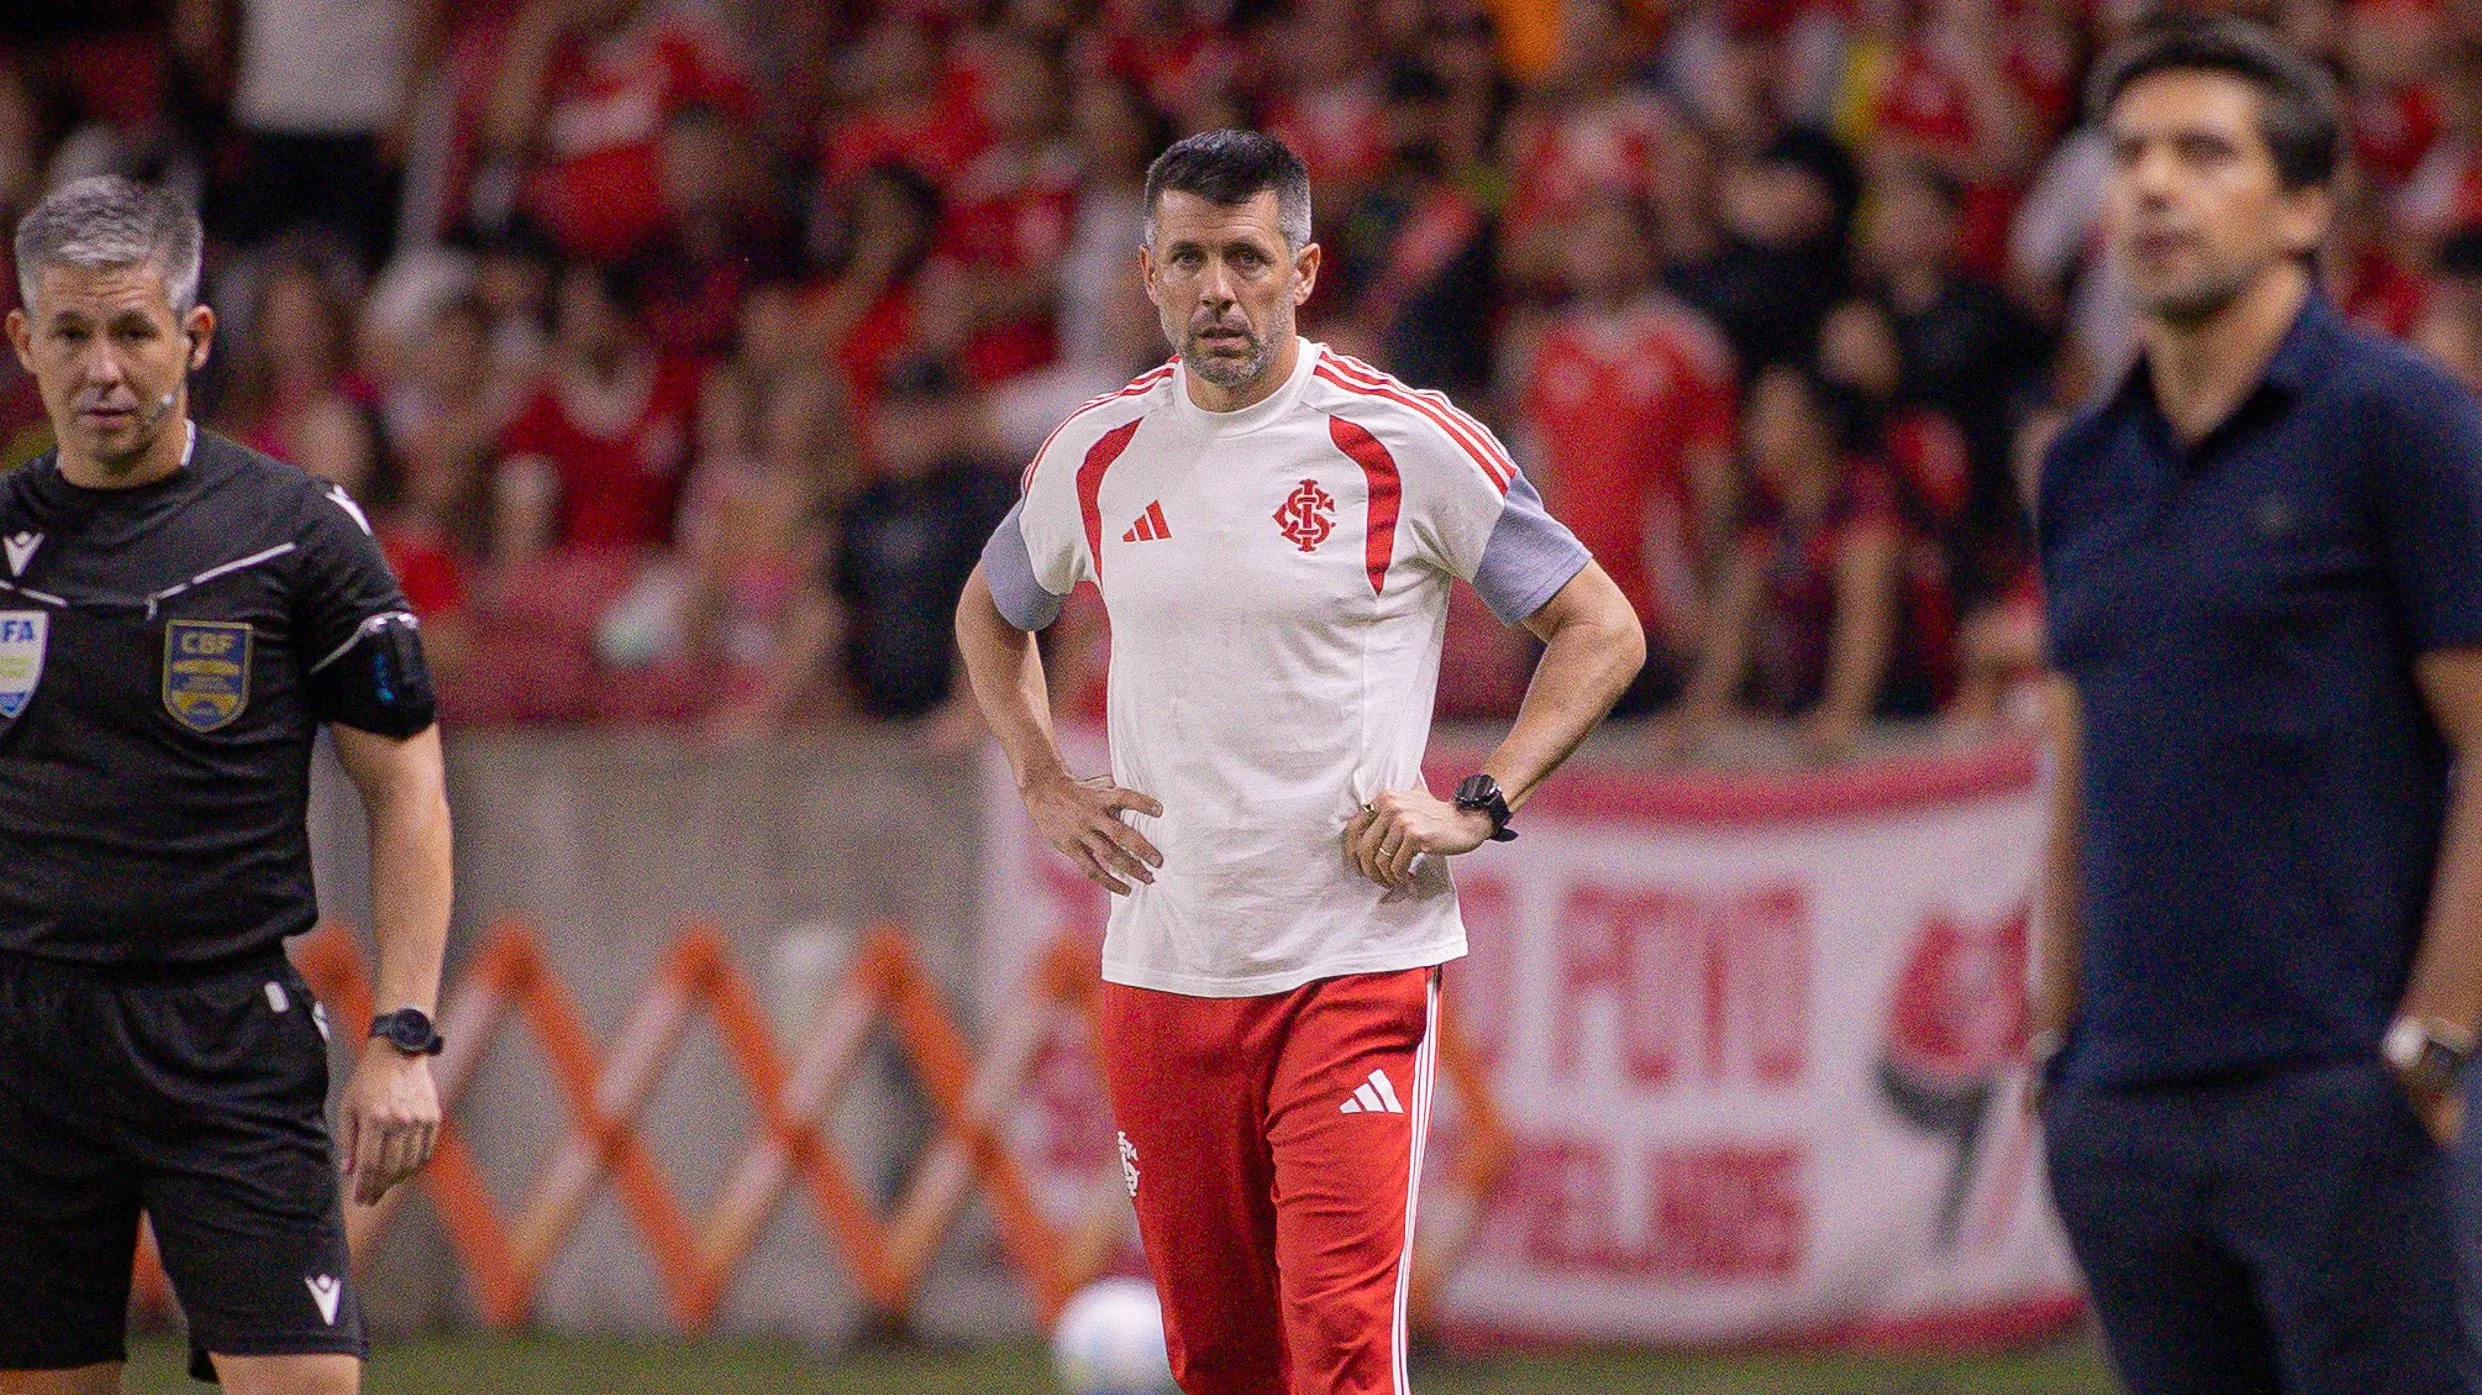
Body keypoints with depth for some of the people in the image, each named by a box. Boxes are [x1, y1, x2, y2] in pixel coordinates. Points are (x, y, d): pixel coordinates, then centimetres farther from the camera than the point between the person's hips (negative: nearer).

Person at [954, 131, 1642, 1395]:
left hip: (1356, 966, -4)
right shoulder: (1099, 453, 7)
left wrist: (1478, 806, -8)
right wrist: (1045, 788, 12)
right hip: (1161, 965, 4)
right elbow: (991, 615, 27)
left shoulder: (1406, 444, -5)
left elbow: (1602, 629, 2)